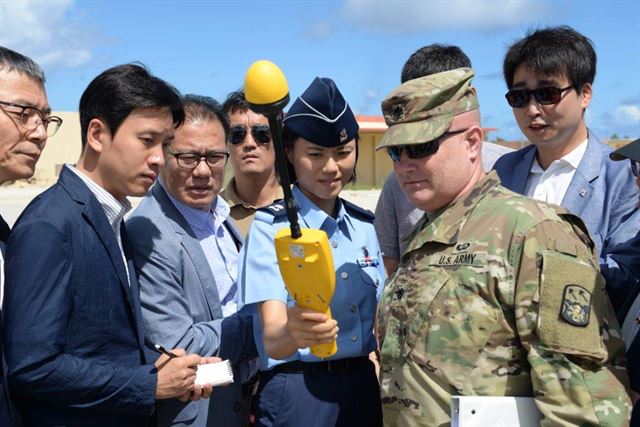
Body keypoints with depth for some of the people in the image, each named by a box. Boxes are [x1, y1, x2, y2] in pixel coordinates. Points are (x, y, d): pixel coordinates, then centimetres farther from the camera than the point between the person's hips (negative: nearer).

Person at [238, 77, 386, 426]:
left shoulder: (365, 225, 5)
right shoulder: (270, 226, -11)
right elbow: (271, 340, -21)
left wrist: (385, 384, 3)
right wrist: (292, 333, -41)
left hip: (363, 386, 5)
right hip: (297, 391, -5)